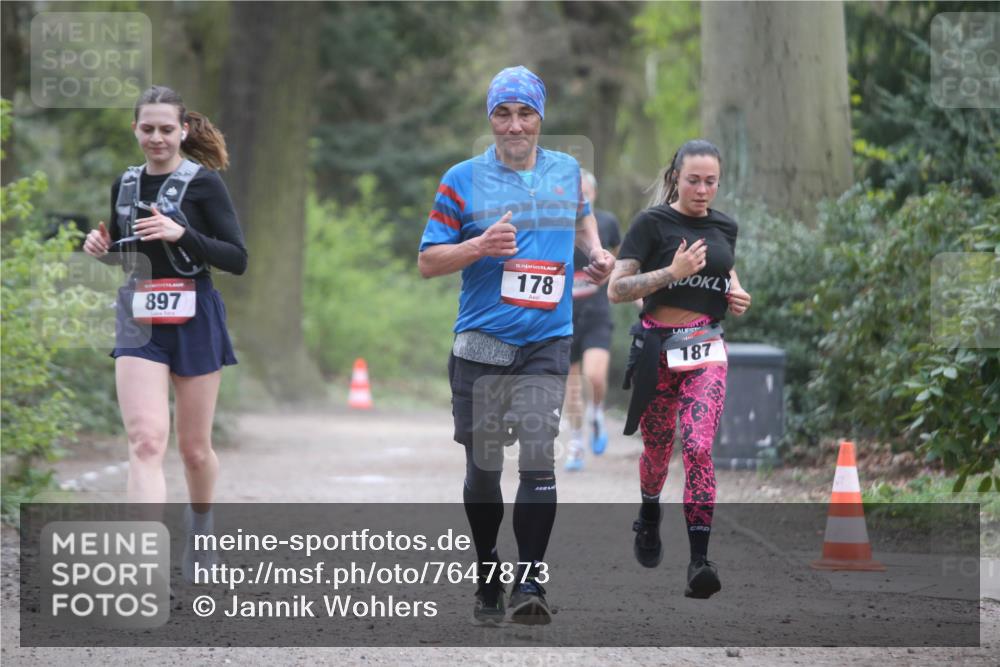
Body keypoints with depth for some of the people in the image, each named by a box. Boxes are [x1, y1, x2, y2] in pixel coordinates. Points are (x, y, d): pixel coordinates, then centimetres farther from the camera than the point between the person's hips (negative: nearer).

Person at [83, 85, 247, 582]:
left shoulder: (204, 183, -6)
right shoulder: (125, 184, 8)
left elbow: (238, 259, -10)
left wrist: (182, 233, -23)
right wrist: (102, 248, -1)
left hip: (194, 322, -2)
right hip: (139, 324, 2)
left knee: (194, 446, 10)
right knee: (146, 440, -14)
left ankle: (201, 532, 40)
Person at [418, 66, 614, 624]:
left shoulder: (567, 170, 10)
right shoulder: (463, 180, 0)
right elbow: (428, 262, 1)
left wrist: (596, 252, 13)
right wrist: (480, 247, -16)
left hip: (546, 342, 1)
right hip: (481, 345, -1)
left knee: (539, 457, -13)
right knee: (483, 464, 4)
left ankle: (530, 582, -13)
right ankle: (488, 575, 21)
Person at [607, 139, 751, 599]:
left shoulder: (724, 226, 9)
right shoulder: (652, 223, -6)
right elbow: (616, 289, -12)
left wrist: (737, 295, 7)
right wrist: (673, 272, -21)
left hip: (706, 352, 2)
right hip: (658, 348, -2)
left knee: (698, 447, -15)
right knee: (658, 446, 12)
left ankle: (699, 560, -19)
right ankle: (649, 517, 46)